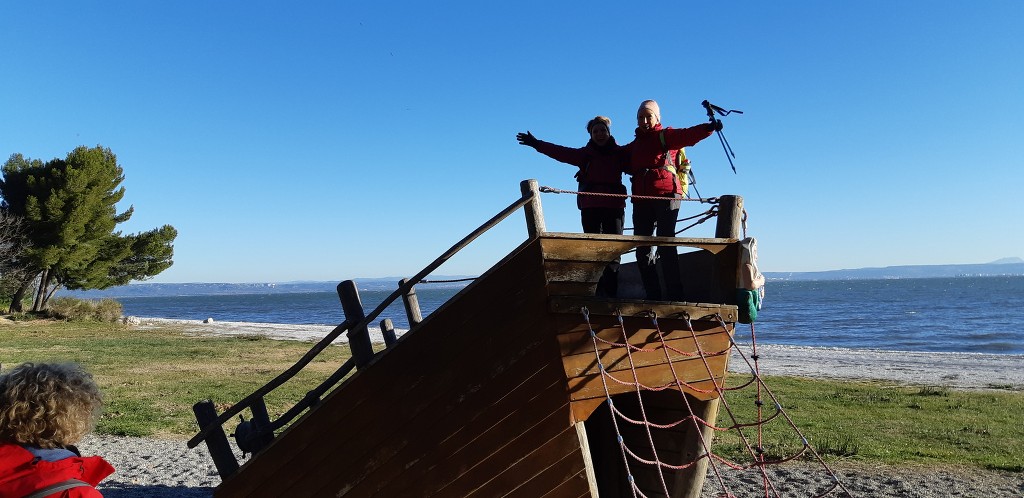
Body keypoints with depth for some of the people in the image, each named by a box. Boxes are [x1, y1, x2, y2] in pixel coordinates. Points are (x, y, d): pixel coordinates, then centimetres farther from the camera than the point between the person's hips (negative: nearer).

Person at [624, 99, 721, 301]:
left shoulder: (666, 136, 5)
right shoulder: (634, 145, 24)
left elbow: (688, 135, -12)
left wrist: (709, 128, -30)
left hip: (665, 195, -6)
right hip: (641, 199, 6)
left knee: (665, 247, -14)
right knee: (642, 250, 3)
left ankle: (676, 297, -13)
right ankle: (653, 297, 9)